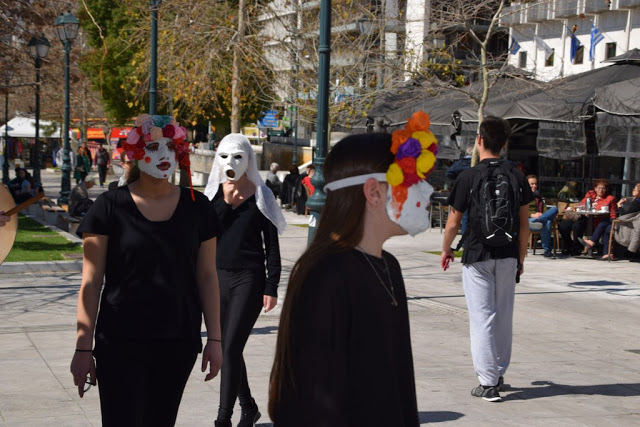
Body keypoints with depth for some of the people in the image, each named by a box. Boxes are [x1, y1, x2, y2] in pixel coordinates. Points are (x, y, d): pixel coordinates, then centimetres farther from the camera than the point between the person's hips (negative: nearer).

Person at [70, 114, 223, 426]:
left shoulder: (196, 207, 4)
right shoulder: (110, 207, -4)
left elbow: (207, 276, 8)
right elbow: (91, 282, -4)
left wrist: (214, 339, 4)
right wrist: (83, 348, -6)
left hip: (178, 344, 3)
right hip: (121, 345, -3)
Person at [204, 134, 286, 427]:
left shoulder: (260, 196, -1)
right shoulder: (213, 194, 7)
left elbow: (272, 246, -1)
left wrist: (271, 288, -6)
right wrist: (226, 203, -14)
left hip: (249, 280, -5)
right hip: (218, 278, 5)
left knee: (230, 349, -12)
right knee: (225, 349, 13)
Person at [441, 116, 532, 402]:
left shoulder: (468, 177, -9)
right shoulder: (516, 176, 1)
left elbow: (453, 222, -4)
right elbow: (524, 222, 3)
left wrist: (446, 250, 13)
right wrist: (521, 257, 14)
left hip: (478, 256, -3)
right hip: (508, 256, 4)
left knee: (482, 317, -1)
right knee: (504, 316, 15)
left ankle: (488, 384, -3)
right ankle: (498, 374, 27)